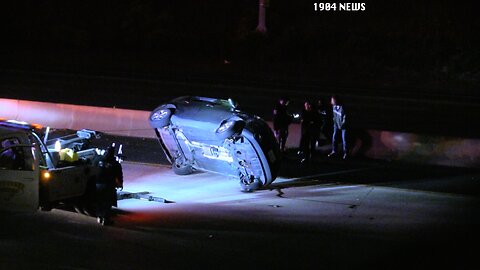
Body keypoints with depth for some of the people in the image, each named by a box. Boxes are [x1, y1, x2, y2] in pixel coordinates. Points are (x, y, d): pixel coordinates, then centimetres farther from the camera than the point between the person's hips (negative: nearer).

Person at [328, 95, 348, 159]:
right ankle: (334, 151, 22)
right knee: (334, 138, 7)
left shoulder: (342, 107, -26)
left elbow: (345, 117, -19)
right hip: (336, 125, 6)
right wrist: (334, 122, 10)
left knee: (344, 139, -2)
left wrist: (342, 125, -15)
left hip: (343, 126, -6)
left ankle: (345, 153, 9)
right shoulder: (334, 106, -6)